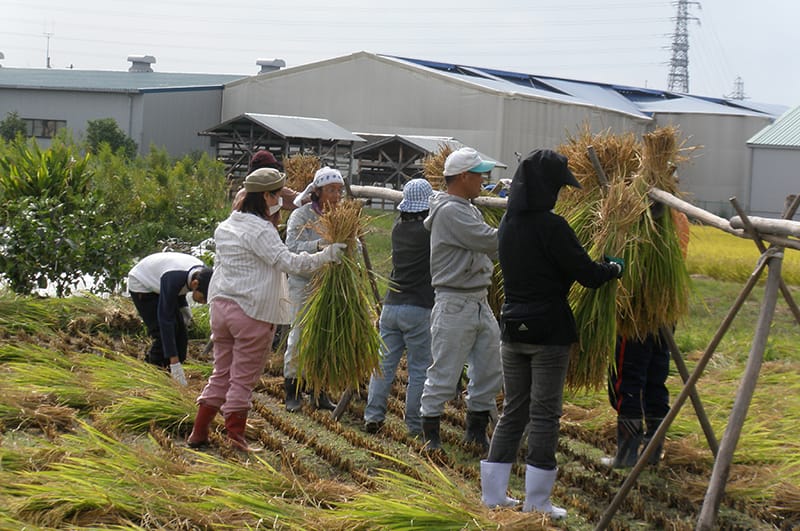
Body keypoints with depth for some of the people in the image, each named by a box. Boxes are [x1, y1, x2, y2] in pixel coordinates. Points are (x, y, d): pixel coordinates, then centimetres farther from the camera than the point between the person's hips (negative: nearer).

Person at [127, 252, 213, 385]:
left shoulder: (202, 273, -20)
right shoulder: (174, 278, -42)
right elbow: (165, 319, -41)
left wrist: (183, 306, -6)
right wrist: (174, 363, -42)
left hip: (158, 285, 7)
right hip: (141, 285, -7)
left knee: (180, 334, -2)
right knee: (162, 335, -18)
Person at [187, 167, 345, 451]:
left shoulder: (226, 226, 12)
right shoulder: (260, 230, -15)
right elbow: (288, 261, -22)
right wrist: (326, 255, -19)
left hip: (221, 306, 8)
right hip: (253, 312, -8)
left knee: (221, 372, 16)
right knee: (243, 377, 1)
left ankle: (199, 432, 16)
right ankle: (235, 435, 2)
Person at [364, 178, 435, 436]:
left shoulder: (398, 228, 7)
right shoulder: (430, 231, -10)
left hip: (391, 306, 5)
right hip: (419, 309, -5)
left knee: (384, 363, 10)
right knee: (419, 369, 2)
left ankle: (373, 416, 7)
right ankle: (415, 424, 5)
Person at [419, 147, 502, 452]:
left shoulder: (468, 210, 16)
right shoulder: (450, 211, -15)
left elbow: (488, 251, 16)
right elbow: (491, 241, -20)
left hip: (479, 303, 10)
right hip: (455, 304, -10)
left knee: (489, 371, 11)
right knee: (444, 373, -4)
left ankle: (477, 431, 22)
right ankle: (430, 433, 6)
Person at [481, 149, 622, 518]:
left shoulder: (507, 224, 7)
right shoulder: (550, 226, -15)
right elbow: (586, 273, -12)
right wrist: (613, 270, 9)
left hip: (513, 328, 7)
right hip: (549, 330, -7)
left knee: (512, 412, 15)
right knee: (544, 415, 1)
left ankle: (493, 494, 17)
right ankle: (537, 502, 5)